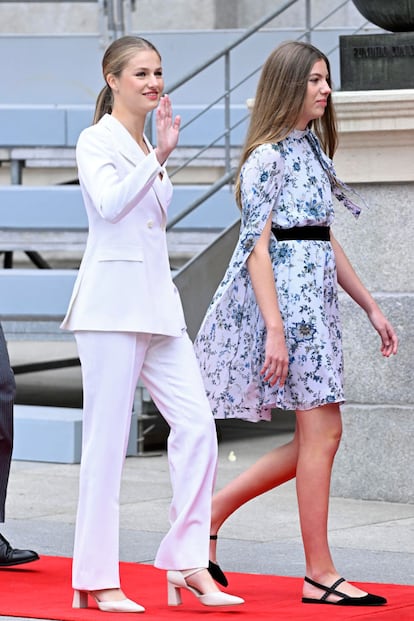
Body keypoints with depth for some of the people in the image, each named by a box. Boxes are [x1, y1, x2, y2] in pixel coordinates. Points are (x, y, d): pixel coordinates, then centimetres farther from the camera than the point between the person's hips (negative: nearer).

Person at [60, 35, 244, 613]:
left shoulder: (149, 147, 20)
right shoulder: (96, 142, -3)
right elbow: (109, 202, -20)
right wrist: (159, 157, -24)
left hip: (158, 303, 8)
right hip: (113, 301, -7)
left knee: (197, 425, -3)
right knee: (107, 441, -6)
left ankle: (189, 563, 1)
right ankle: (98, 580, -1)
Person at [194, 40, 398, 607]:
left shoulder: (312, 150, 17)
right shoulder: (267, 156, -10)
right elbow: (257, 247, -15)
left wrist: (371, 307, 20)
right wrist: (274, 330, -22)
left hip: (317, 301, 9)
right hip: (285, 299, -9)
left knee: (318, 435, 7)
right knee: (321, 432, -8)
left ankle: (212, 510, 16)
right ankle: (320, 575, -4)